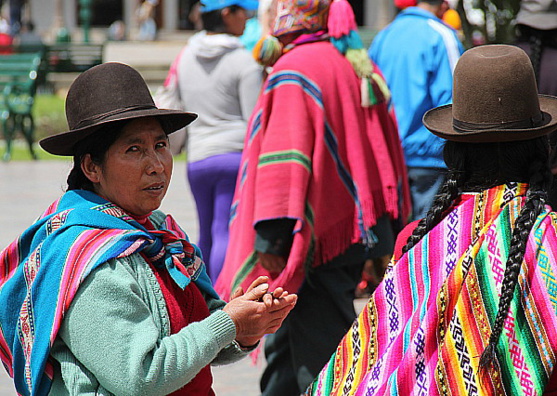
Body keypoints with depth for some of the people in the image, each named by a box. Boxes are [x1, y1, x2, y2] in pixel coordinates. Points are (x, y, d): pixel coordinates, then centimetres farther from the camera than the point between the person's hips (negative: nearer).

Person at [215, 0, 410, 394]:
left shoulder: (293, 71, -14)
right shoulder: (358, 67, 13)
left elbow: (284, 158, -22)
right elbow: (384, 148, 18)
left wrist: (271, 236, -22)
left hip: (317, 241, -9)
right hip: (354, 228, 9)